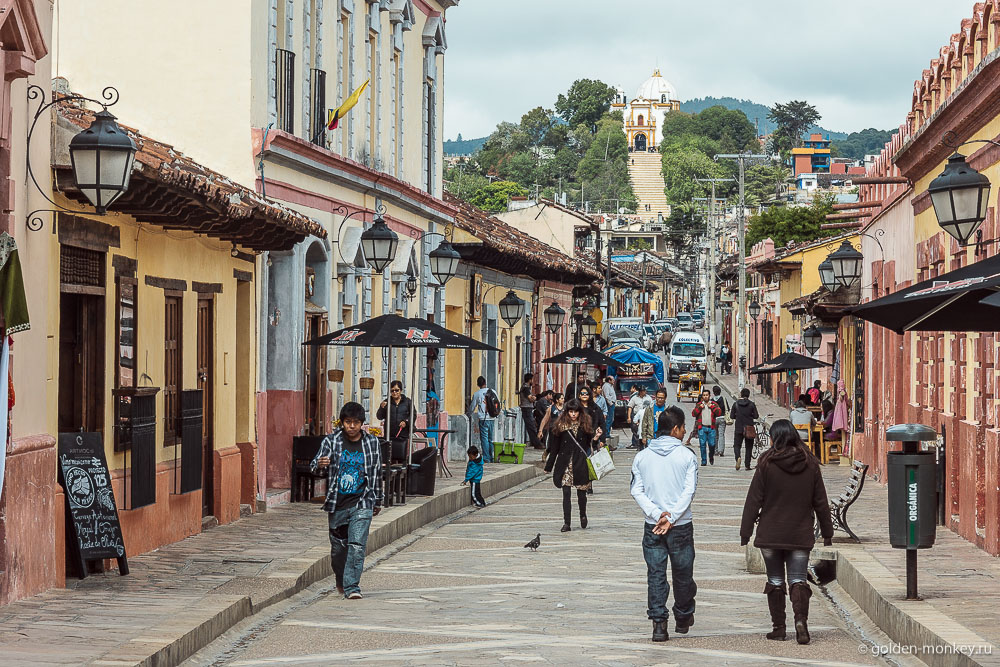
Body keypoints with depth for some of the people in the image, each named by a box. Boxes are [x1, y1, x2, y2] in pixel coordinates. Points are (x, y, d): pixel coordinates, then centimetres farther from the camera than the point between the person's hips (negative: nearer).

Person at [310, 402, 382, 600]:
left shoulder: (372, 443, 3)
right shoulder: (331, 441, -2)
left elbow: (377, 473, 14)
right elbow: (314, 465, -12)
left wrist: (378, 501, 20)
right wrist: (319, 464, -37)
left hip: (362, 504, -1)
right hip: (337, 504, 1)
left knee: (357, 545, -14)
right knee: (338, 547, 10)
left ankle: (352, 586, -14)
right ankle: (341, 582, 34)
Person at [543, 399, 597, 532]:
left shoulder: (585, 424, 4)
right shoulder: (561, 425, 2)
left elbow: (590, 443, 9)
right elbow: (554, 447, 4)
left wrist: (596, 439, -13)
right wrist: (548, 466, 4)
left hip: (581, 464, 0)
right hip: (566, 464, 0)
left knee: (581, 493, 4)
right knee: (566, 493, -3)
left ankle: (583, 515, 33)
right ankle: (566, 523, 0)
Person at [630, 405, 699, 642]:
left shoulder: (641, 457, 4)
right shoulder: (687, 456, -6)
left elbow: (637, 491, -3)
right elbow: (689, 491, -13)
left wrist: (656, 514, -10)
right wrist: (671, 517, -13)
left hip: (652, 526, 2)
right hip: (681, 526, -2)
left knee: (655, 574, 4)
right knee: (683, 574, 14)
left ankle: (658, 623, -4)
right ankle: (683, 618, 30)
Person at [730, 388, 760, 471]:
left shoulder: (736, 404, -2)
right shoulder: (752, 404, -4)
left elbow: (732, 416, 2)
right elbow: (756, 416, -4)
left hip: (738, 429, 0)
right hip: (749, 429, 0)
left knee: (737, 445, 8)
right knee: (749, 447, 9)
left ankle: (738, 457, -22)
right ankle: (747, 465, 6)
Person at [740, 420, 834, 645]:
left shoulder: (766, 464, -7)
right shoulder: (810, 464, 1)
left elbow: (754, 500, -6)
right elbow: (820, 502, 7)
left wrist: (746, 531, 1)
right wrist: (827, 532, 16)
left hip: (770, 534, -2)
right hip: (801, 534, 2)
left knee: (775, 580, 10)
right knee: (798, 580, 5)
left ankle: (778, 626, 11)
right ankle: (801, 619, -17)